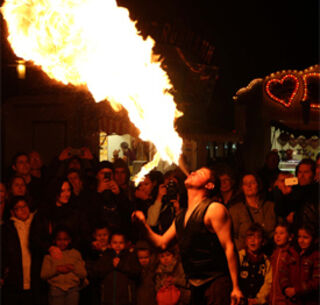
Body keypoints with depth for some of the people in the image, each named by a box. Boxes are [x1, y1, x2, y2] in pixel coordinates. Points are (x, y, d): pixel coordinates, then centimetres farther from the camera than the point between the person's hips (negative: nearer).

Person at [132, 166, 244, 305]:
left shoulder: (214, 209, -9)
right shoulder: (181, 217, 14)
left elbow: (229, 248, -13)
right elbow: (161, 242, 18)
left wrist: (235, 287, -18)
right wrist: (144, 224, 1)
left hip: (217, 283, -7)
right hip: (195, 286, 7)